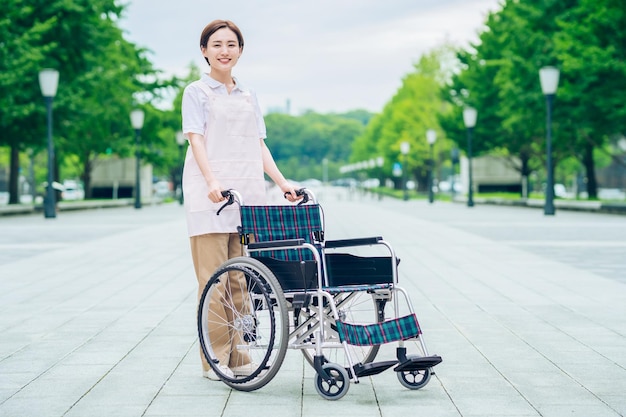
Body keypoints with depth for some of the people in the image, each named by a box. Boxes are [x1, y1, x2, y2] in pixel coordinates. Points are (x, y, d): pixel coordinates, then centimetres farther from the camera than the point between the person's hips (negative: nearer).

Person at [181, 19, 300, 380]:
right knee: (213, 277, -5)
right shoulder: (197, 92, 4)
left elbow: (259, 145, 18)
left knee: (240, 277, 4)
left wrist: (282, 181, 5)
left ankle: (237, 354, 10)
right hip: (210, 195, -4)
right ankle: (214, 358, 0)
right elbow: (196, 139, -9)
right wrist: (212, 182, -25)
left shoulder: (249, 96, 19)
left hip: (247, 193, 5)